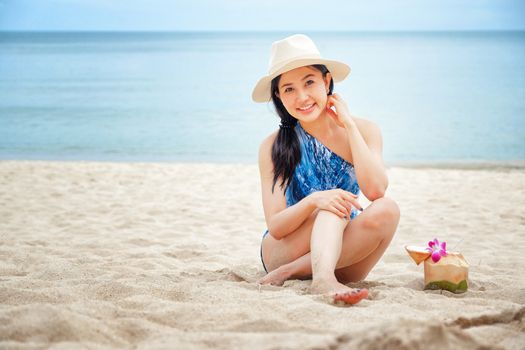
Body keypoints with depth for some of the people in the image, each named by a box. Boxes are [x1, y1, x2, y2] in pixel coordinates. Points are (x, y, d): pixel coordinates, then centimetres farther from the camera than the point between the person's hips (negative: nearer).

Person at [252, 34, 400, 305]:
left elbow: (375, 189, -20)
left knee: (386, 210, -27)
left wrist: (349, 125, -15)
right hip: (283, 251, -2)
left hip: (344, 257, 3)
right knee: (334, 204, -29)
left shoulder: (365, 131, -2)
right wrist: (313, 201, -34)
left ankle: (291, 273, -30)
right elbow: (275, 227, -14)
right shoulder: (274, 147, -7)